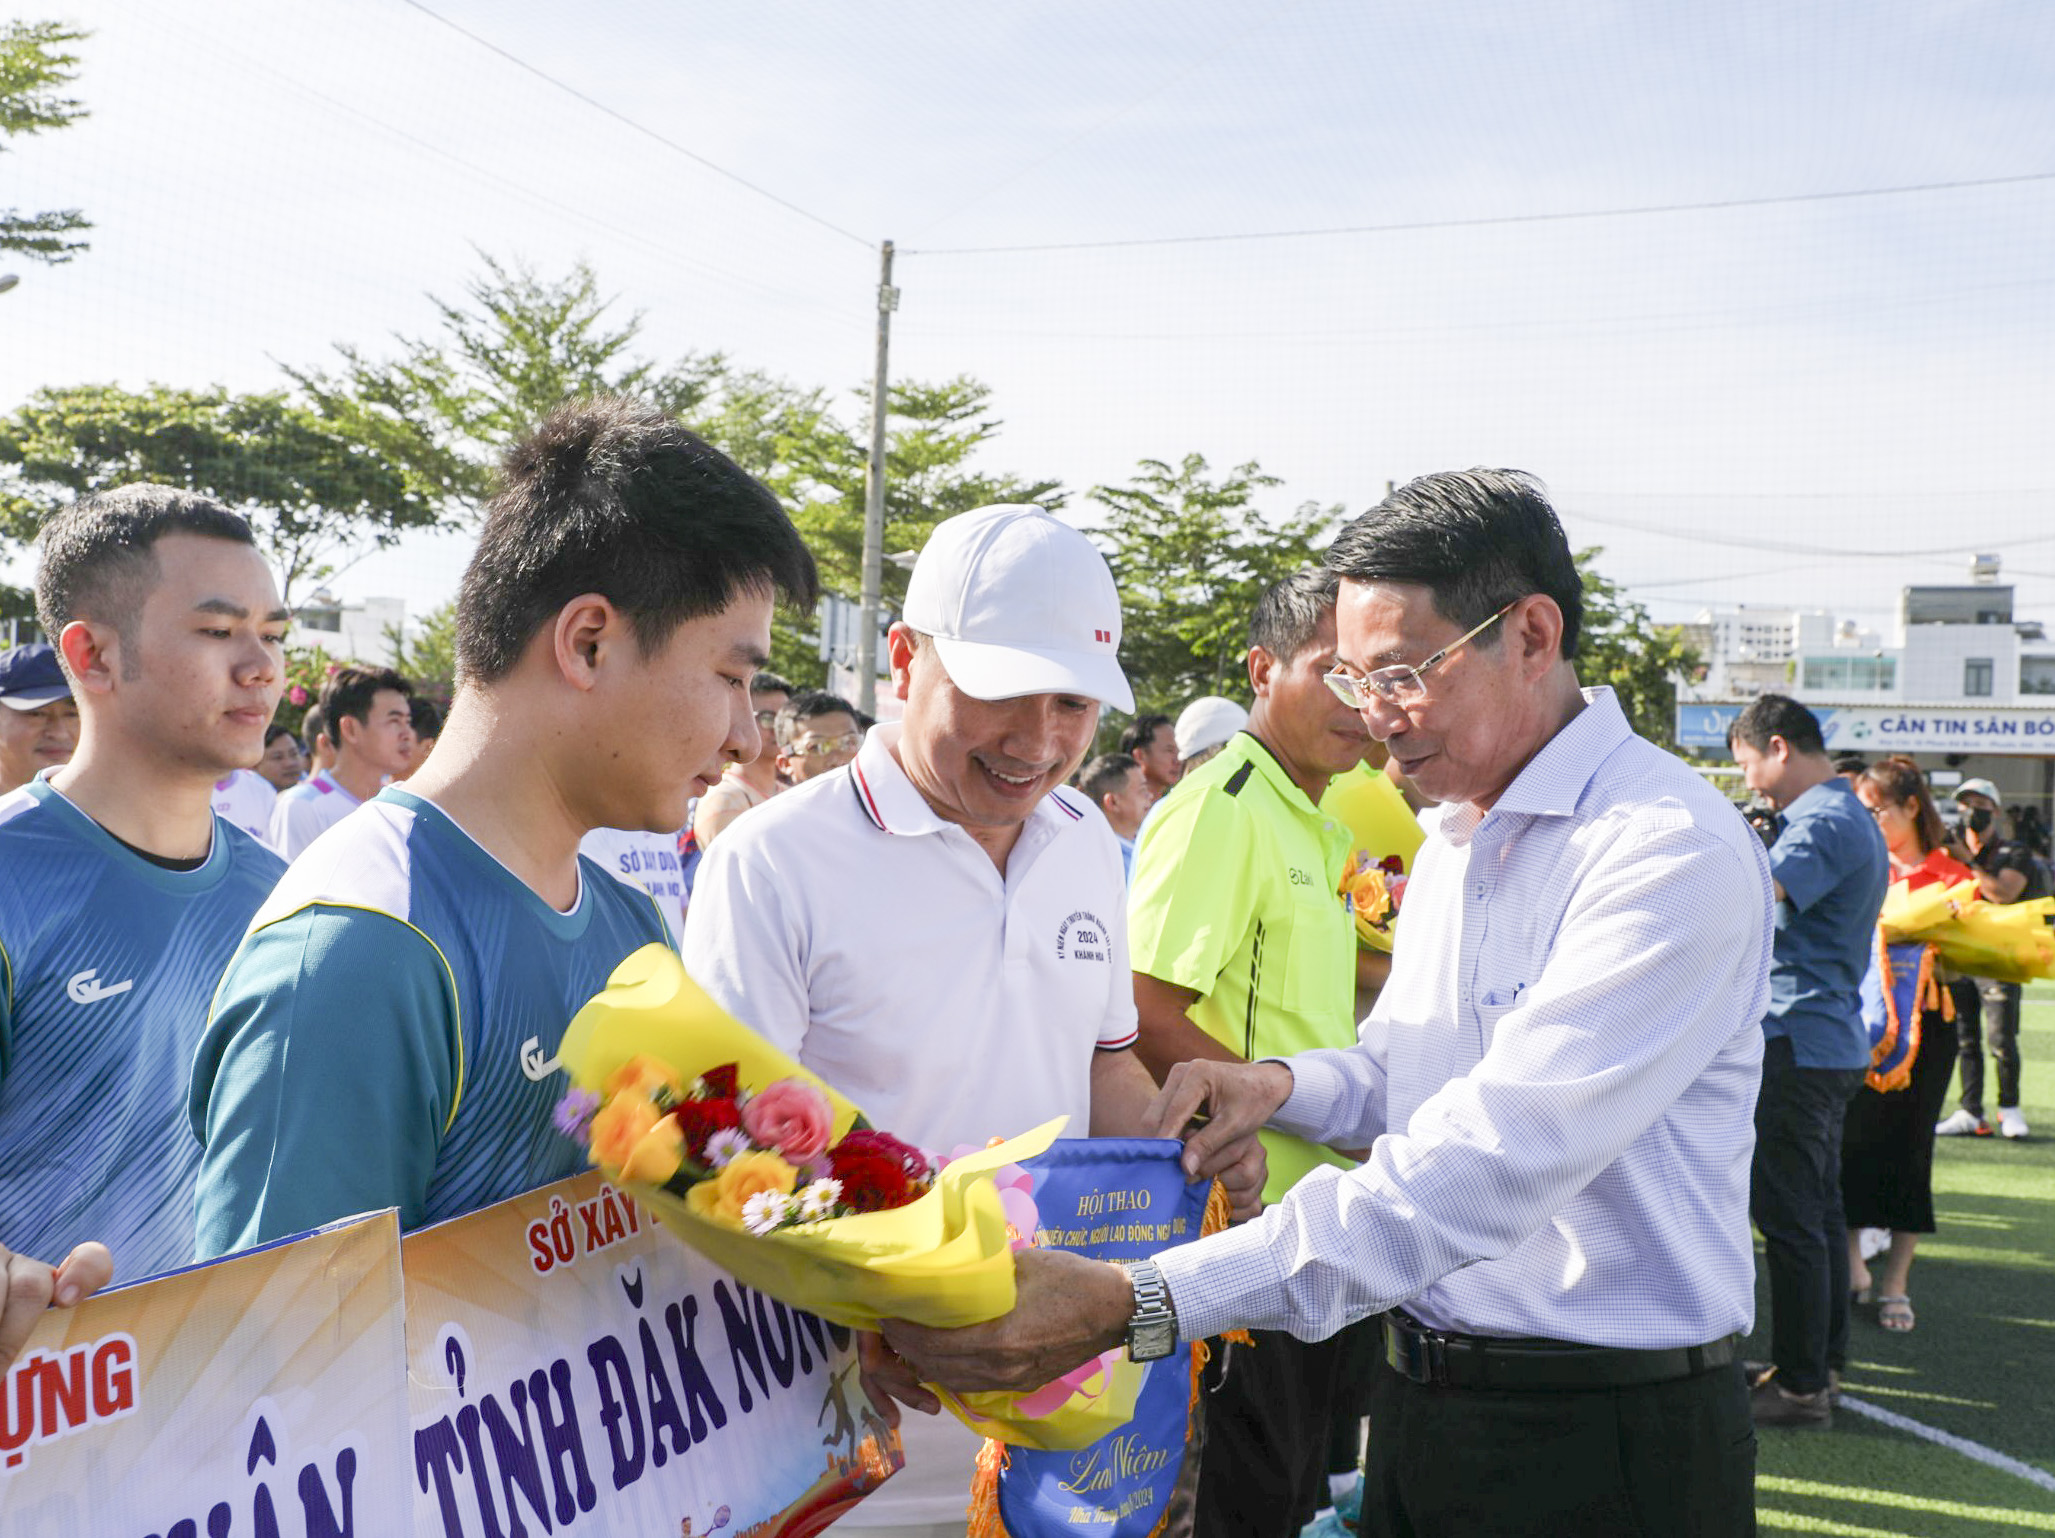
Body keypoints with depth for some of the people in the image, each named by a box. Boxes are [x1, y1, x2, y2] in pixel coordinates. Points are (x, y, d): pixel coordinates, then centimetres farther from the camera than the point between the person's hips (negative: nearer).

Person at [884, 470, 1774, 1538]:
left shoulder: (1670, 849, -21)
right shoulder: (1453, 837, 11)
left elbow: (1491, 1161, -30)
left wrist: (1135, 1304, -36)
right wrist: (1284, 1086, -1)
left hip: (1607, 1445, -8)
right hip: (1424, 1408, 8)